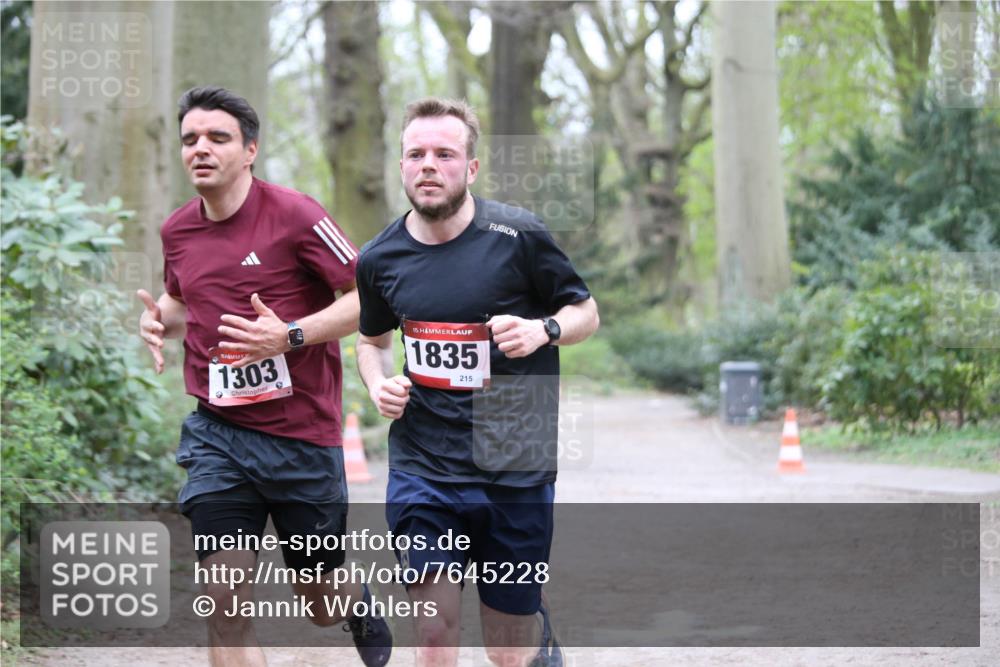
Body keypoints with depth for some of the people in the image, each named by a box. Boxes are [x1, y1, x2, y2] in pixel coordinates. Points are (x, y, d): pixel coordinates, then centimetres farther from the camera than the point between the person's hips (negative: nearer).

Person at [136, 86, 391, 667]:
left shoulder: (294, 215, -12)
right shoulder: (178, 231, 5)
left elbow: (368, 297, -12)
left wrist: (290, 335, -25)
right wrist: (159, 319, 2)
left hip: (304, 438, -3)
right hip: (219, 437, 3)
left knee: (321, 604, 13)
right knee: (226, 607, -11)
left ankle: (361, 605, 50)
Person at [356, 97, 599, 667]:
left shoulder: (518, 236, -7)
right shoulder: (380, 258, 2)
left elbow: (586, 312, 5)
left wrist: (543, 330, -16)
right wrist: (379, 384, 0)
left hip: (515, 470, -2)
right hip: (422, 466, 2)